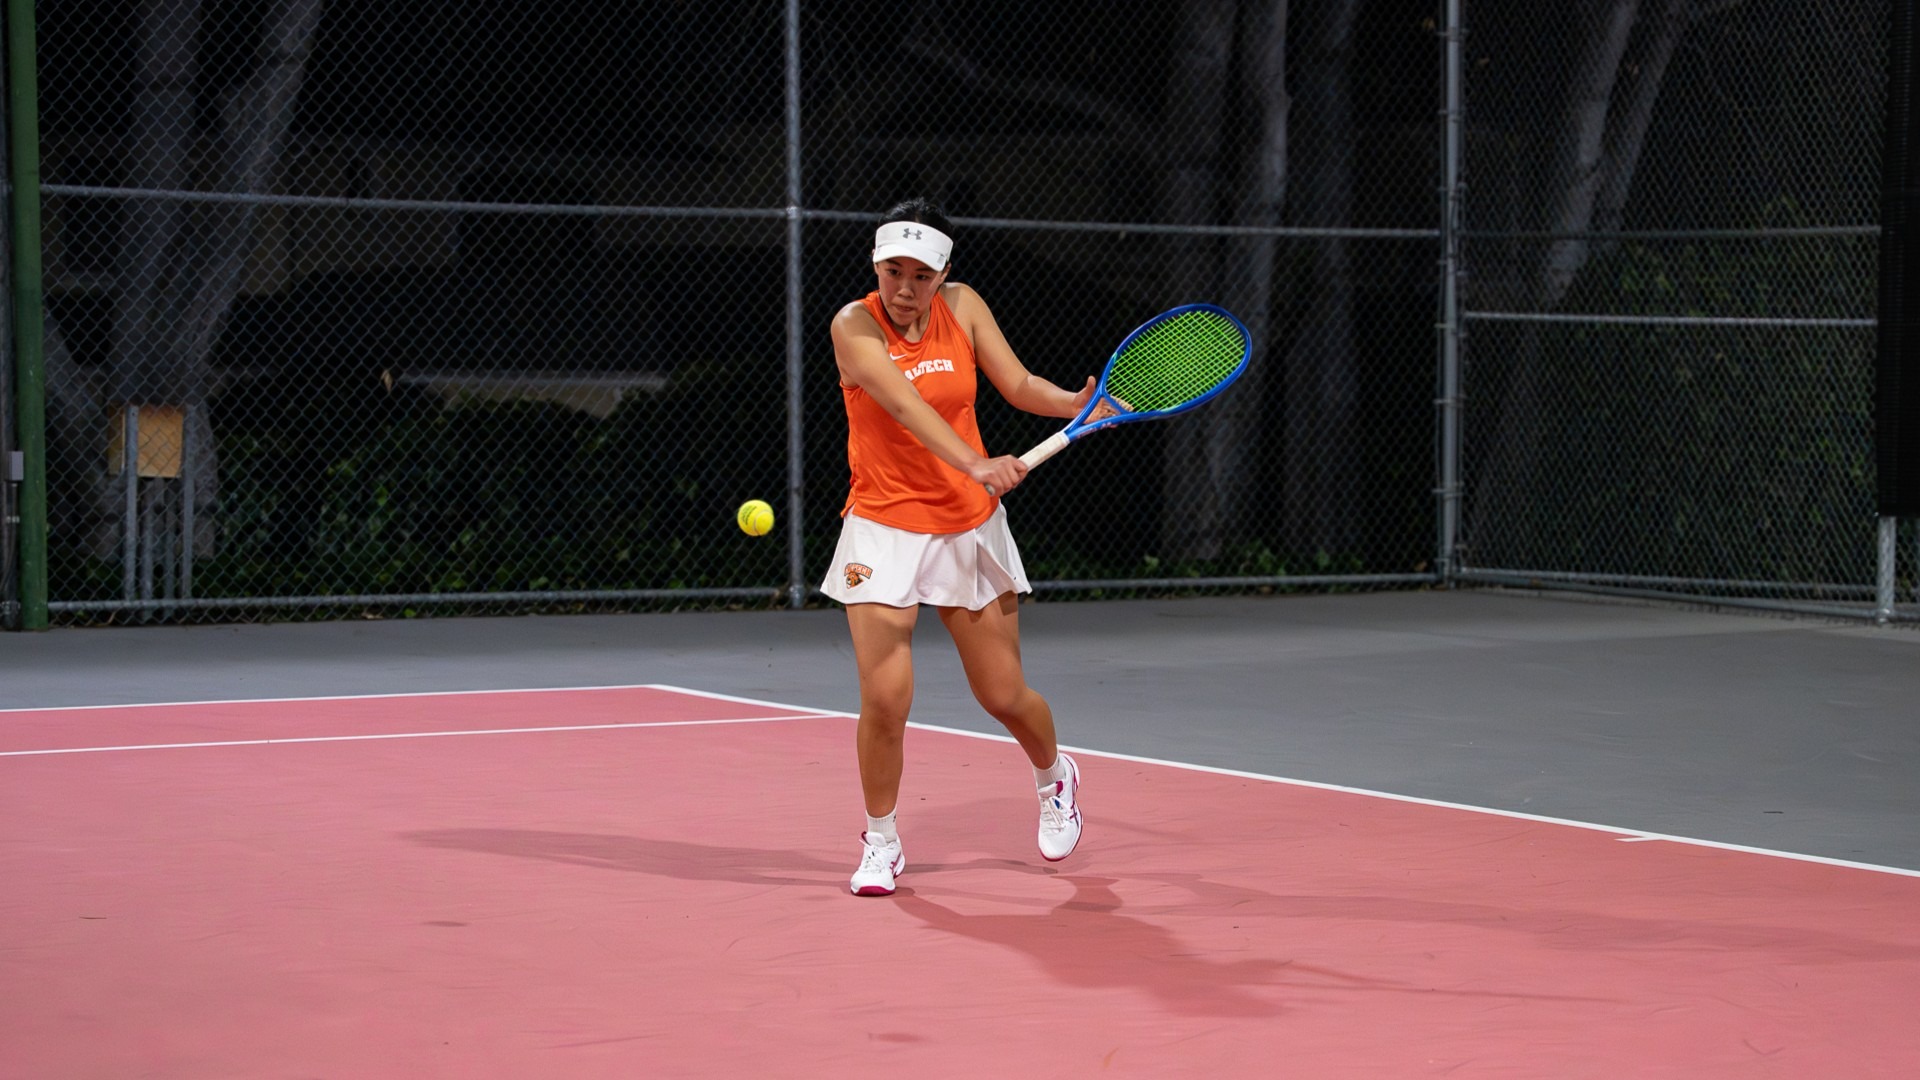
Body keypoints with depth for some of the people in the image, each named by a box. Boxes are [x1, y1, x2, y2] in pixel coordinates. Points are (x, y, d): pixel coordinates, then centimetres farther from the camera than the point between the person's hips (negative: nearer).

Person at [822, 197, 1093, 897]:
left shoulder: (962, 307, -1)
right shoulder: (855, 325, -14)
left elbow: (1018, 385, 2)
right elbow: (905, 405, -28)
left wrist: (1075, 403, -19)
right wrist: (975, 464, -42)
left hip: (970, 526, 3)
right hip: (884, 530, -3)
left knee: (1004, 696, 8)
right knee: (884, 698, -13)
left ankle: (1055, 776, 42)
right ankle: (881, 841, 10)